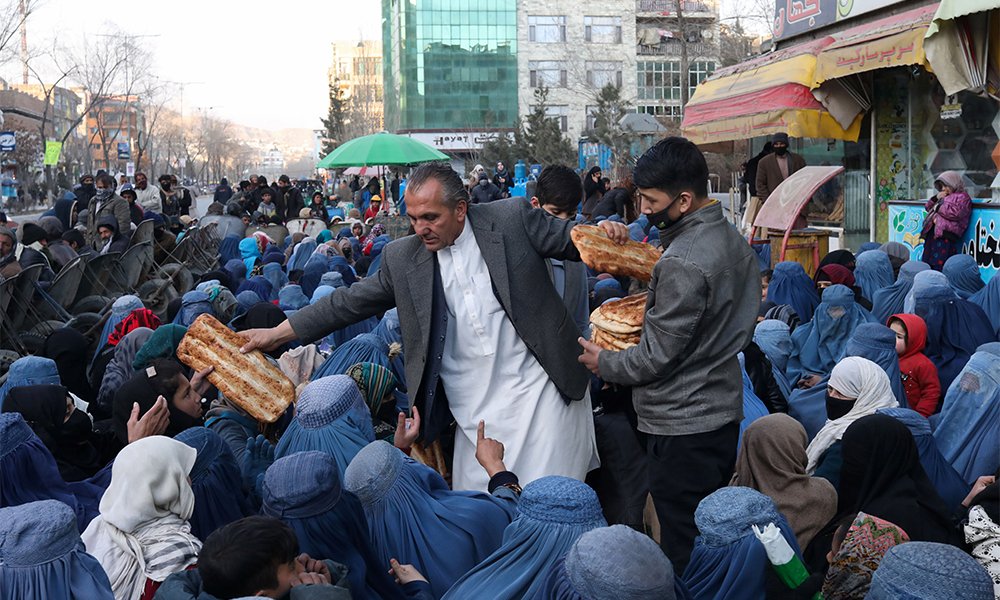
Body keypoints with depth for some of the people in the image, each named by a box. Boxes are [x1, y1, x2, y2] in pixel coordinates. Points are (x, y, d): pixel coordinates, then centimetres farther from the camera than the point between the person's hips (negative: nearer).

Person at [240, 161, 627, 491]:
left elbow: (572, 242, 2)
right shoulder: (402, 257, 4)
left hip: (537, 390, -2)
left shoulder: (513, 219, -4)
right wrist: (277, 334, 6)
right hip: (475, 411, 3)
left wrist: (602, 234, -21)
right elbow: (351, 302, 8)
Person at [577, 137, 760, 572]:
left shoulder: (682, 263, -23)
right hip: (724, 410, 10)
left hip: (682, 426, -10)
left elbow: (658, 355, -19)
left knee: (683, 551, 2)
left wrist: (604, 364, -2)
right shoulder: (733, 240, 7)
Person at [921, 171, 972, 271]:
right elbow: (927, 207, 31)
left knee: (939, 266, -16)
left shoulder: (962, 197, 1)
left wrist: (938, 207, -4)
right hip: (933, 232, 9)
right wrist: (936, 198, 13)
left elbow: (955, 213, -15)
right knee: (926, 265, 5)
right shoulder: (944, 197, 29)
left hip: (945, 234, -9)